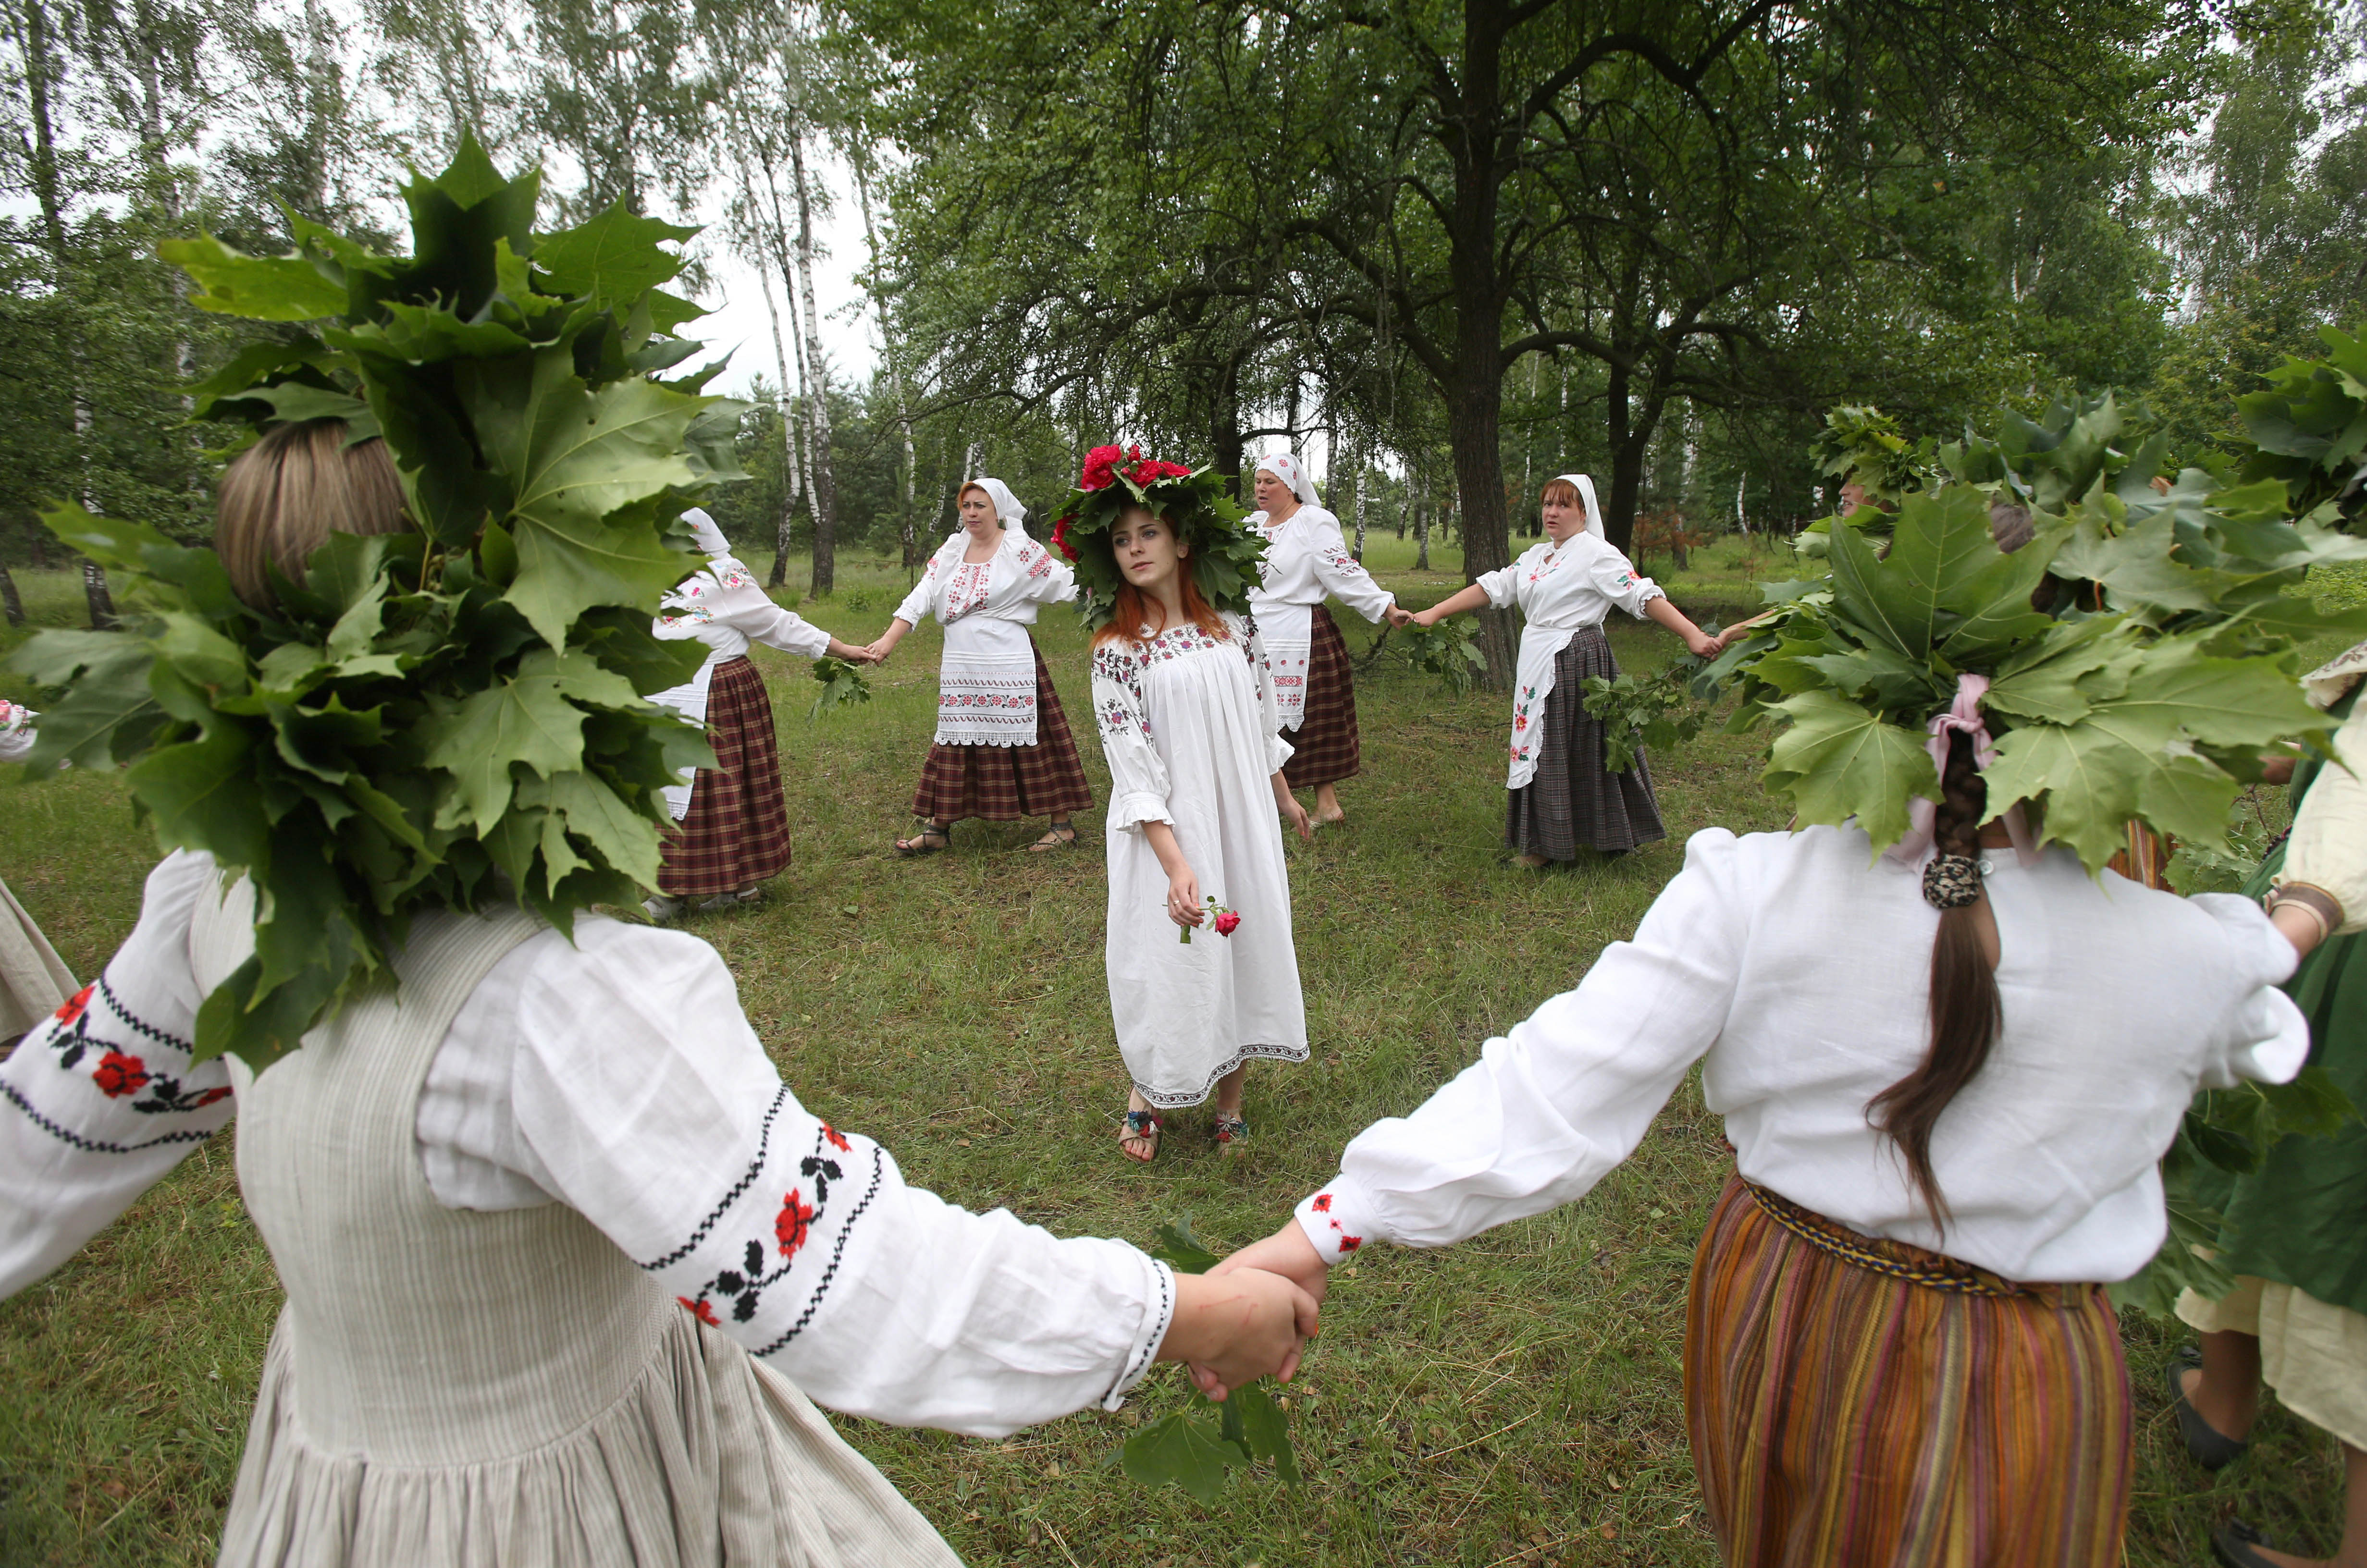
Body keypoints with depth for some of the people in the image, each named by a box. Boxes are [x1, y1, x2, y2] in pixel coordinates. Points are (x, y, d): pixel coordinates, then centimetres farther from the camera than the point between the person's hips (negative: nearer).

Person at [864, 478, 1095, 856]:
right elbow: (921, 597, 2)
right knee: (954, 745, 9)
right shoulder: (951, 552, 10)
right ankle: (937, 829, 19)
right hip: (960, 671, 5)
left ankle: (1062, 824, 12)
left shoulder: (1021, 551, -3)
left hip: (1010, 666, -5)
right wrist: (888, 640, -9)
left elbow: (1066, 584, 1)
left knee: (1032, 742, 0)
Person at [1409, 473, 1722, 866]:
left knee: (1573, 751, -3)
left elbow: (1644, 596, -16)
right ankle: (1542, 841, 22)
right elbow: (1492, 587, 16)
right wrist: (1434, 613, 11)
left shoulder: (1596, 554, -8)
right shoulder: (1535, 556, 16)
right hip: (1536, 664, 8)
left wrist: (1693, 635, -26)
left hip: (1576, 665, -8)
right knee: (1539, 748, 11)